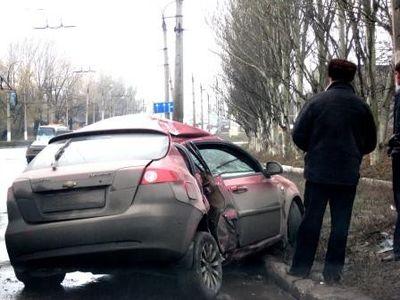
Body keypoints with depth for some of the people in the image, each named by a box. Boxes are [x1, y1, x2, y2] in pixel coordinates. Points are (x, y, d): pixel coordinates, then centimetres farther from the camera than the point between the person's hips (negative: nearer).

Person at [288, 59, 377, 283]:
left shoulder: (316, 102, -7)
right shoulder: (361, 106, 0)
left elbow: (298, 135, -6)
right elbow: (370, 143, 7)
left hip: (318, 172, -1)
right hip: (348, 174, 1)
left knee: (311, 220, 8)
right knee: (340, 223, 9)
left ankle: (301, 267, 12)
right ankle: (333, 272, 12)